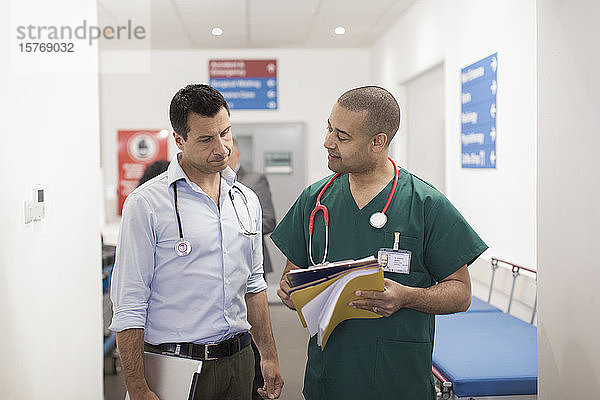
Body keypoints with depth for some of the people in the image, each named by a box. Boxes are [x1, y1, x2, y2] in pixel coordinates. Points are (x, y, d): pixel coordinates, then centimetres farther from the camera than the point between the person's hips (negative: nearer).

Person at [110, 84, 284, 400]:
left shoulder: (246, 201, 7)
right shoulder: (146, 204, -11)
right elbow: (129, 307, -13)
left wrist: (269, 356, 13)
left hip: (239, 361, 5)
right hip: (177, 366, -5)